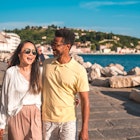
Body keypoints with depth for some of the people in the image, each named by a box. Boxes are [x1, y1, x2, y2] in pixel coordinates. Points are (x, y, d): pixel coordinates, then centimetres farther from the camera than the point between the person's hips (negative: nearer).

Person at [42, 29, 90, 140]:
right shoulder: (46, 64, -1)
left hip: (68, 121, -3)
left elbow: (85, 101, -10)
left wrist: (85, 129, -11)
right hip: (47, 119, 3)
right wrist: (38, 114, 10)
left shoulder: (79, 70, -13)